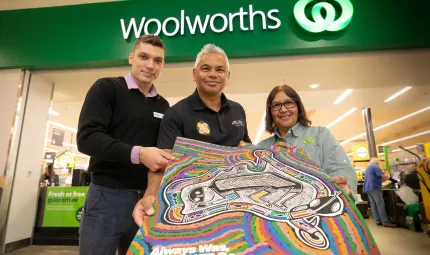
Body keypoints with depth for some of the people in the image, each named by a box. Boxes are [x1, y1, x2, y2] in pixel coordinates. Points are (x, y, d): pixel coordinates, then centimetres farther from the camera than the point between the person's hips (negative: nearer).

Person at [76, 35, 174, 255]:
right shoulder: (107, 88, -2)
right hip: (108, 195, -4)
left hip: (147, 198, 5)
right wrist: (137, 153, -25)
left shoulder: (163, 105, 12)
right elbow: (87, 138, -13)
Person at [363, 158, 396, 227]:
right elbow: (383, 176, -10)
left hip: (367, 188, 9)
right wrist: (390, 178, 6)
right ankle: (385, 222, -11)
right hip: (374, 187, -9)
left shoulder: (367, 168, 26)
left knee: (373, 204, 5)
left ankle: (378, 221, 4)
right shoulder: (375, 166, -3)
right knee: (380, 204, -9)